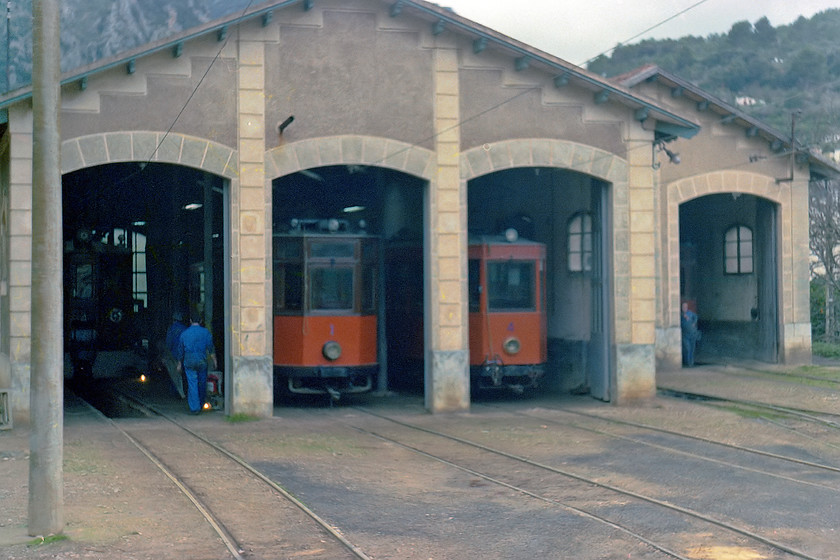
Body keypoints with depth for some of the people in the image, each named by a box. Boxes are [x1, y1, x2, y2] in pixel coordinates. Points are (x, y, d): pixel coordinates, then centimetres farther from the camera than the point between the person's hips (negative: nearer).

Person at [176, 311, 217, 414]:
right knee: (202, 383, 14)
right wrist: (214, 361, 3)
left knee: (192, 384, -1)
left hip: (189, 361, 0)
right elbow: (211, 348, -3)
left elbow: (180, 350, 10)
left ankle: (194, 408, -6)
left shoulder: (184, 333, 4)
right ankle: (201, 405, 27)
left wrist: (179, 364, 19)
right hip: (202, 361, 0)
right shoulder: (205, 332, 0)